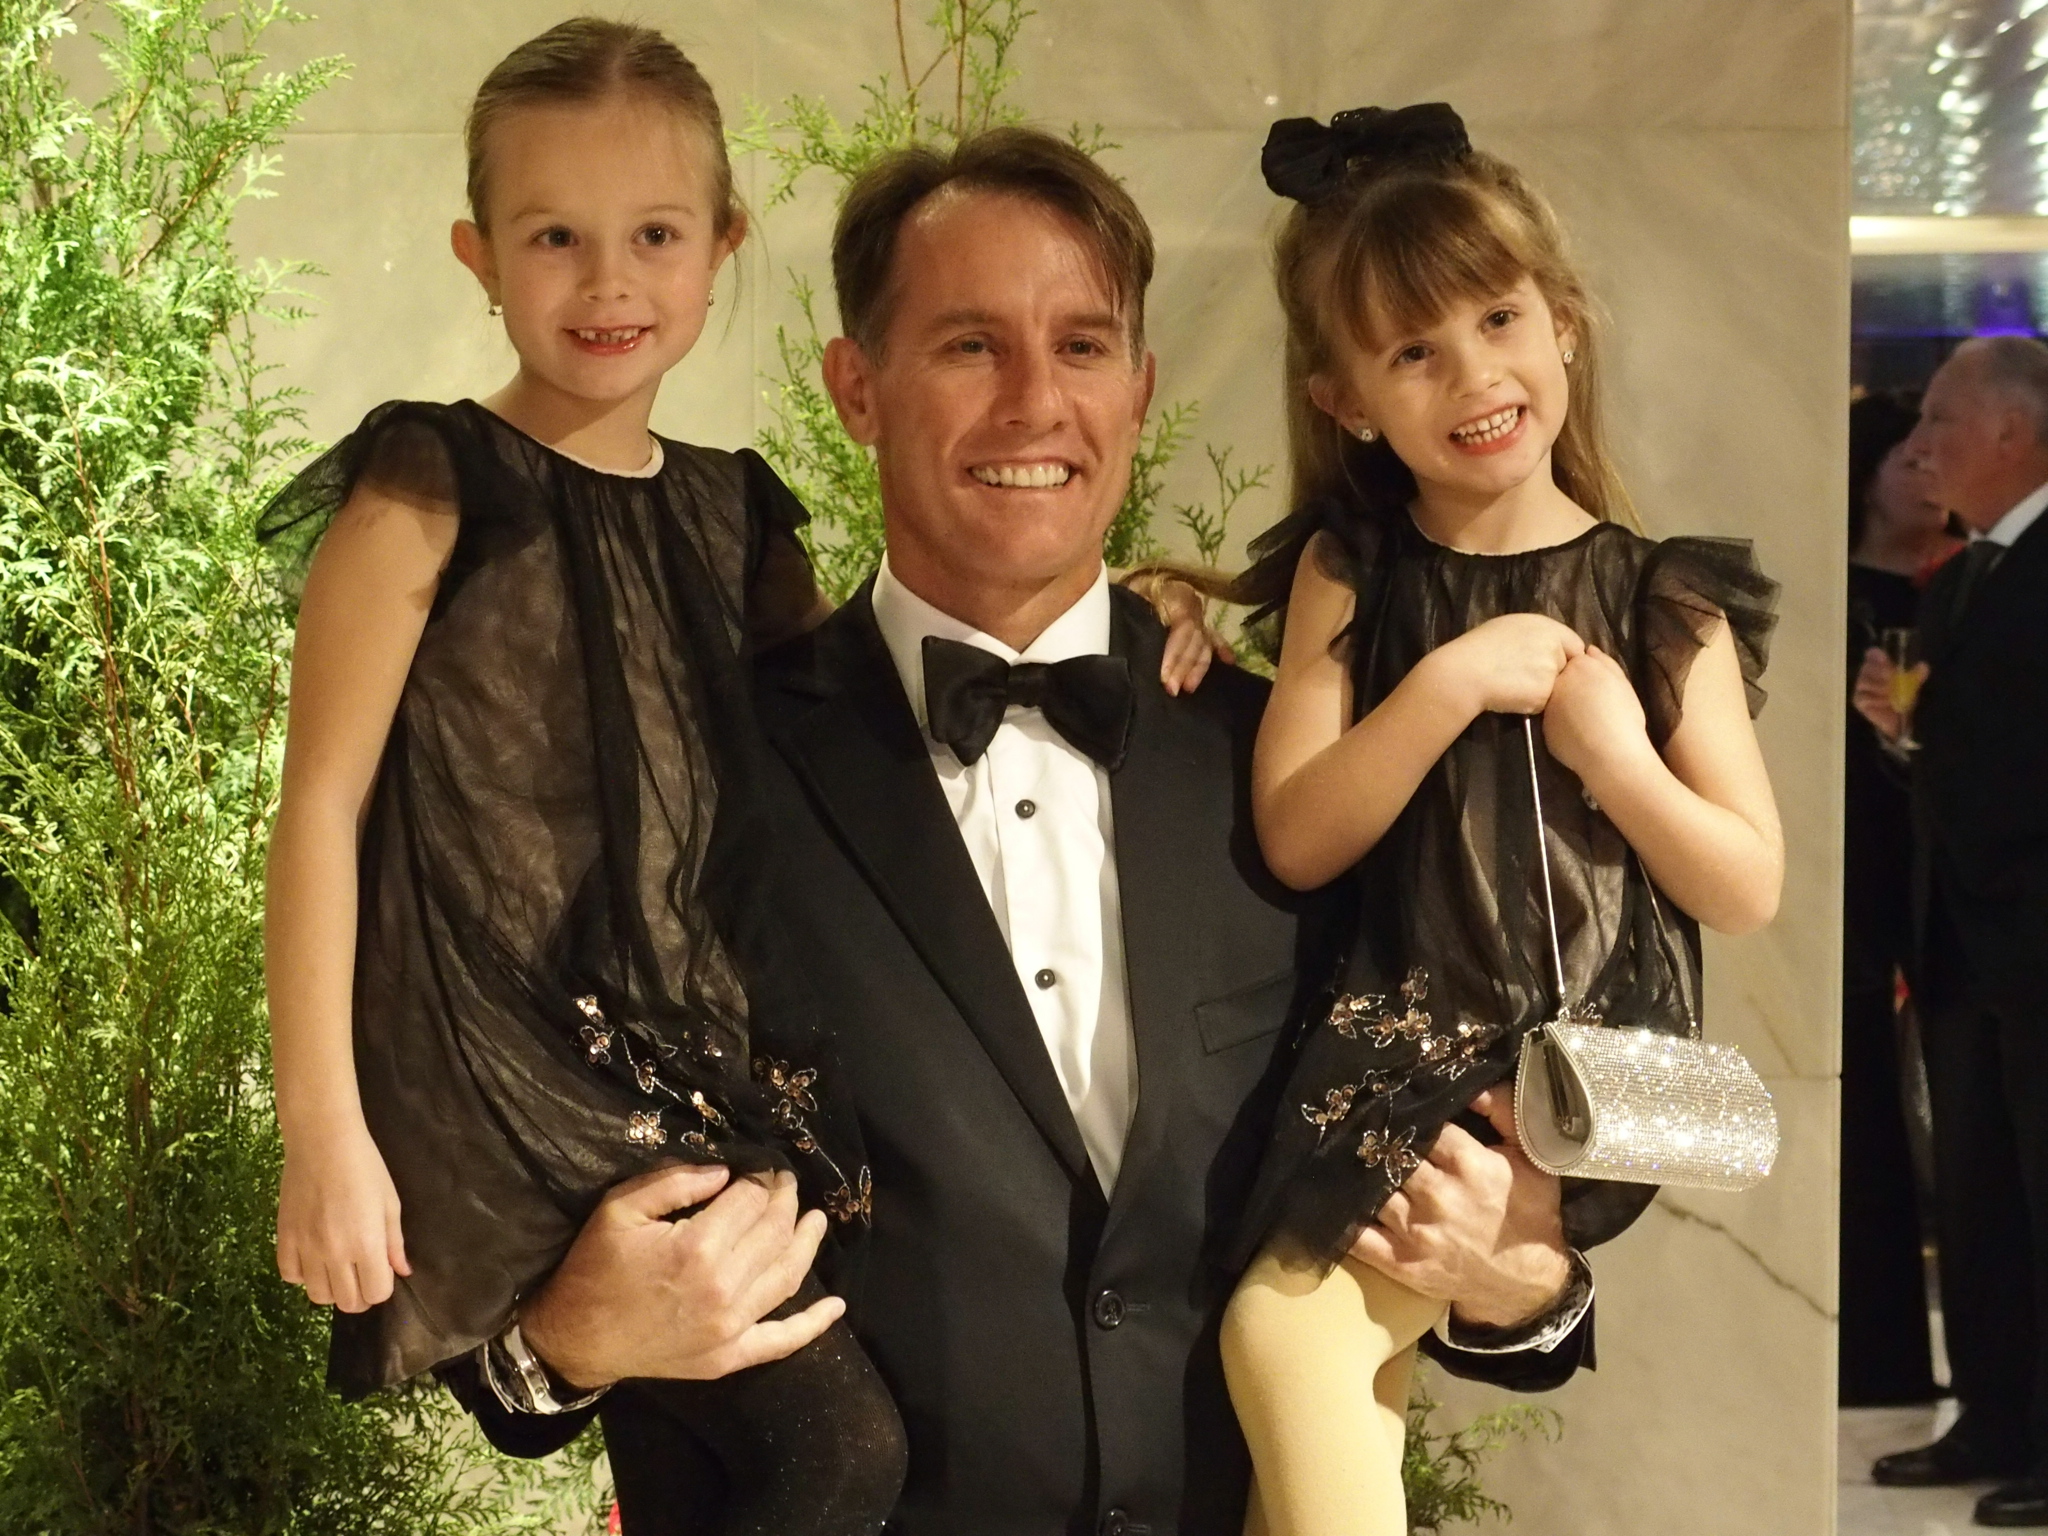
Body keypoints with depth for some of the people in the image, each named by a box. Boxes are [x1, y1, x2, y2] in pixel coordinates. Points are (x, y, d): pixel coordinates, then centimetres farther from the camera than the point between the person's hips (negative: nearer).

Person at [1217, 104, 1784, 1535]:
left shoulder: (1663, 600, 0)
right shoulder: (1348, 574, 5)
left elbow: (1749, 891, 1)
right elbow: (1296, 840, -3)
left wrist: (1620, 759, -16)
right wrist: (1450, 684, -14)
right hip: (1408, 1038, 2)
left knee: (1298, 1321, -19)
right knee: (1274, 1335, -16)